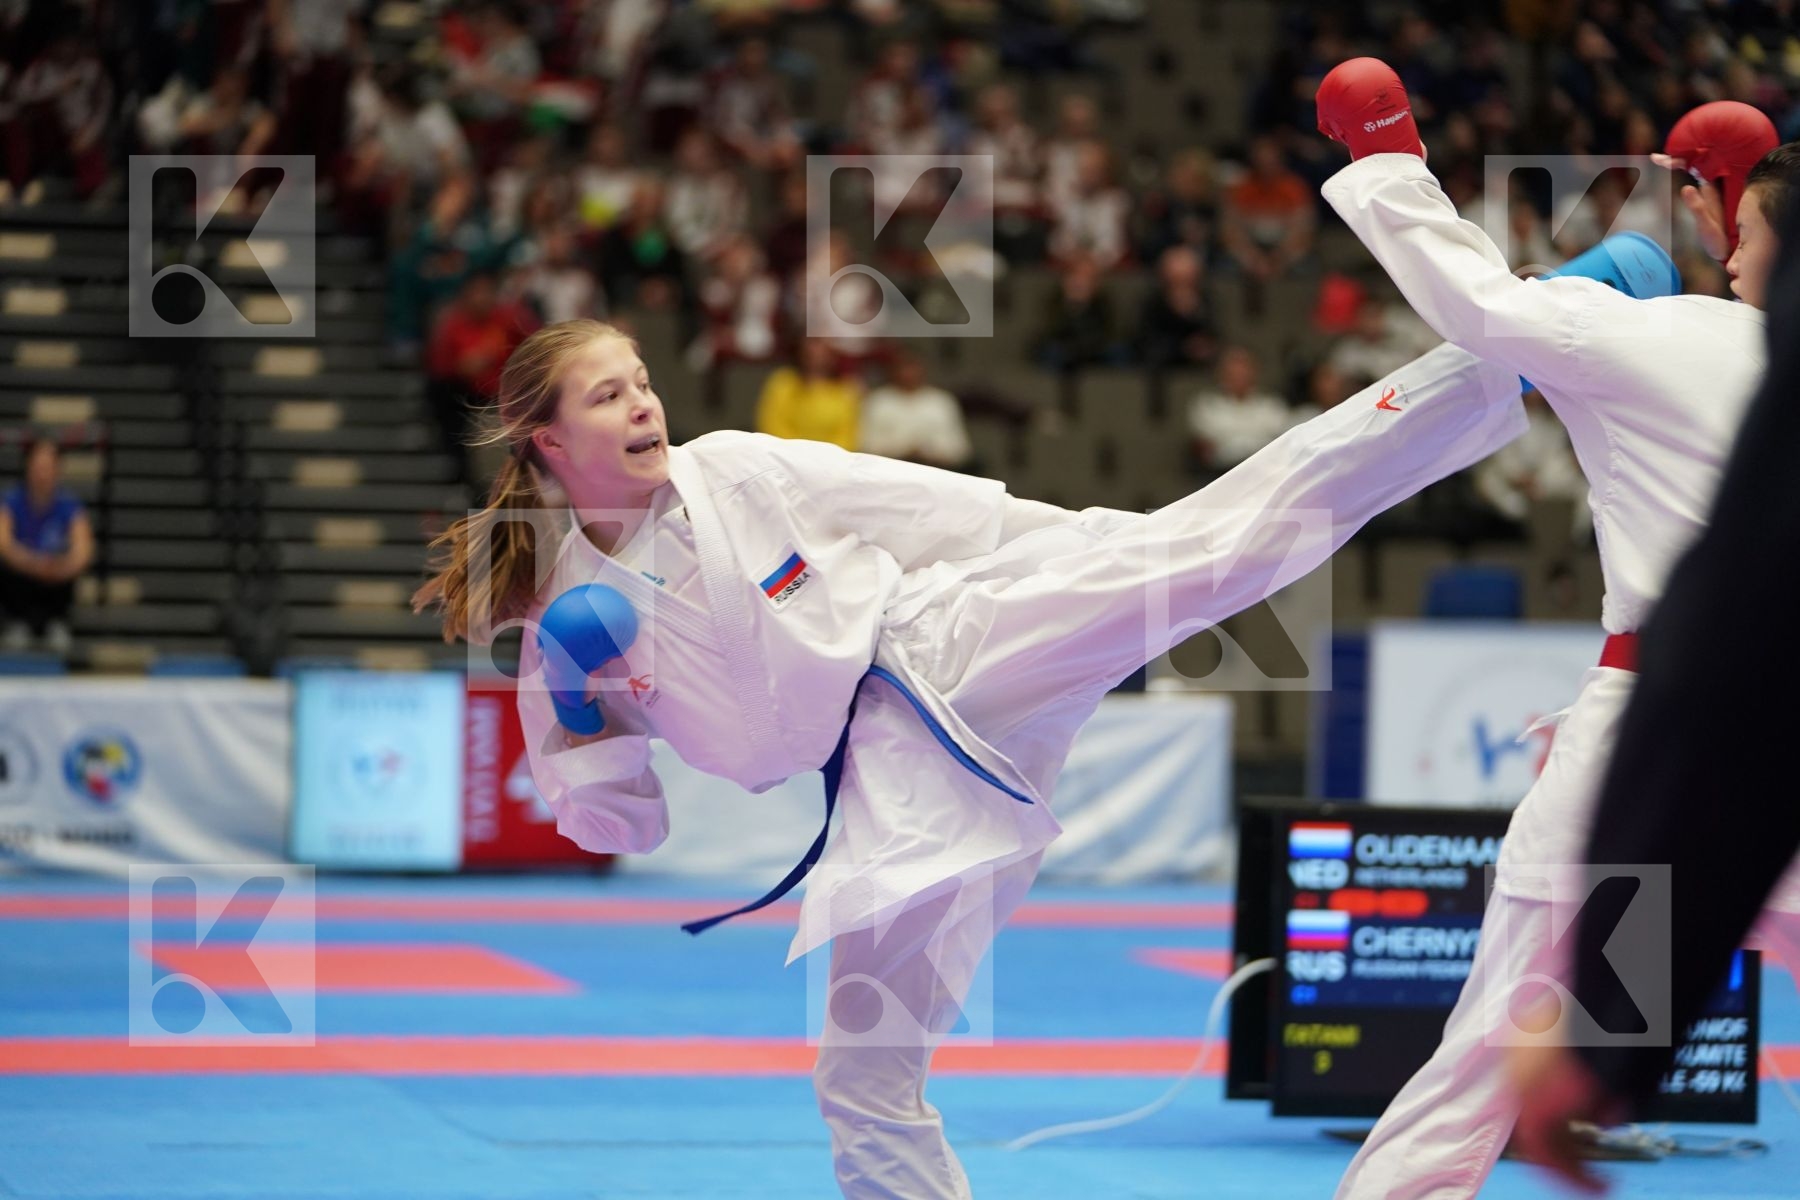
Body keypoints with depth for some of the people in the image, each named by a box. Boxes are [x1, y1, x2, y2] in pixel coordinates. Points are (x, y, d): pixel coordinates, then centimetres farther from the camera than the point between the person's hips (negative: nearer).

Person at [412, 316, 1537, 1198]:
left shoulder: (739, 470, 1)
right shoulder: (567, 626, 4)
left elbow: (916, 506, 7)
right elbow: (617, 824, 11)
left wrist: (1087, 550, 9)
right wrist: (586, 733, -10)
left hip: (964, 642, -1)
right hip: (895, 770, 2)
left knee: (1220, 537, -17)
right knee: (866, 1077, -1)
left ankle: (1498, 364, -21)